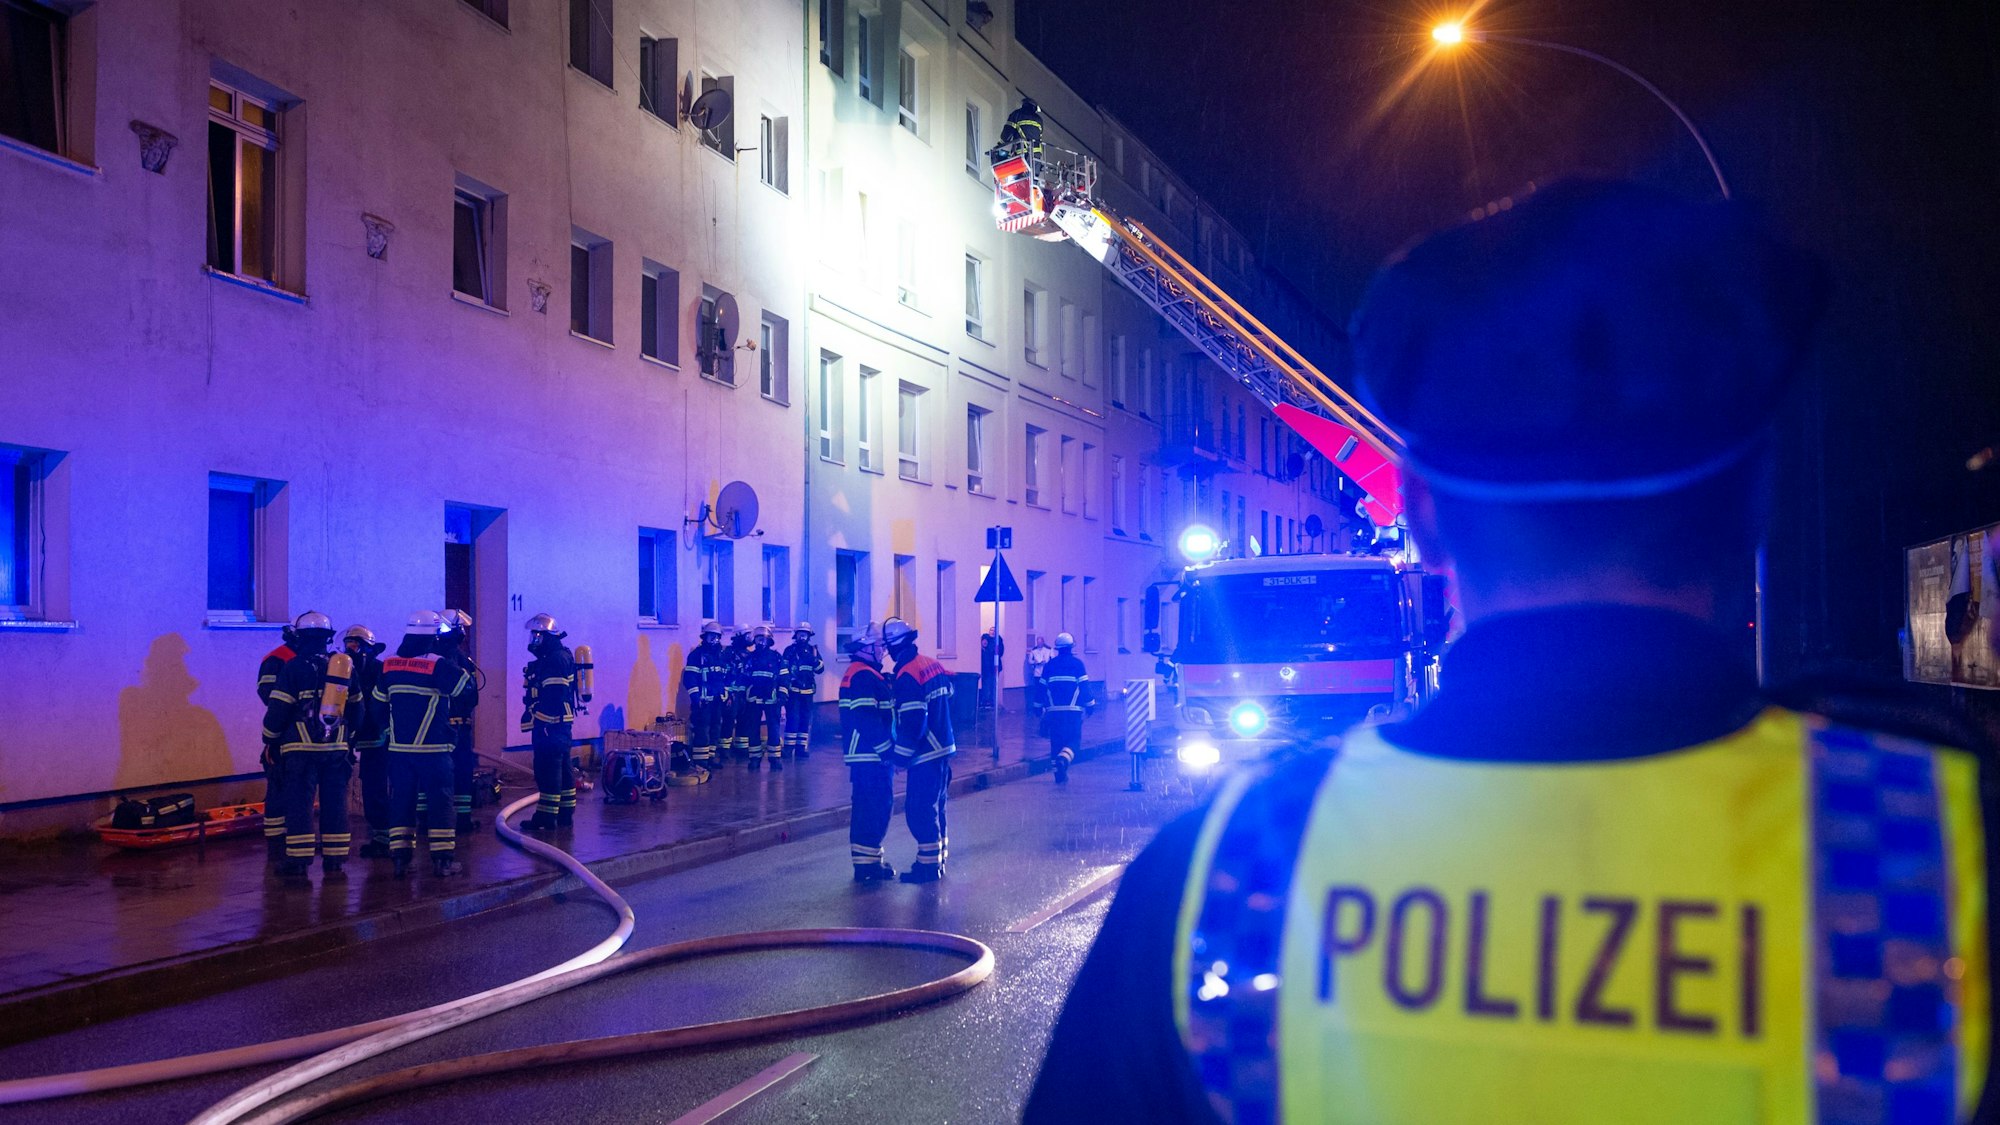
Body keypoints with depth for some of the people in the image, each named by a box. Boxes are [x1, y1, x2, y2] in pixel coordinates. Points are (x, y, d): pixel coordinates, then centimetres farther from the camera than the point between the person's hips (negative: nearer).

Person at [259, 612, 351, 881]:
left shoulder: (294, 667, -7)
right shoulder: (345, 668, 9)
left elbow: (277, 709, -8)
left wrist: (269, 738, 7)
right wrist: (349, 738, 26)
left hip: (301, 748, -4)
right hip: (336, 747, 4)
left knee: (299, 803, -1)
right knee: (334, 803, 8)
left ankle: (299, 862, -2)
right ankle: (334, 861, 10)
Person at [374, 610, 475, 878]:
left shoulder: (389, 665, 4)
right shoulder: (438, 665, -13)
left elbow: (378, 701, 14)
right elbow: (466, 686, -9)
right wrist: (459, 665, 8)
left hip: (399, 748, 5)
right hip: (433, 749, -5)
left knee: (401, 801, 11)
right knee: (440, 801, 3)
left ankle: (400, 857, 10)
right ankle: (442, 859, 3)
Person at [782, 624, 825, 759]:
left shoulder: (812, 650, 9)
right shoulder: (789, 650, 0)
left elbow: (820, 669, 2)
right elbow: (783, 670, 0)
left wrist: (814, 659, -15)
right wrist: (785, 688, -6)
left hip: (808, 690, 4)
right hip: (793, 690, -4)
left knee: (805, 719, 7)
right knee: (792, 717, -10)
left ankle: (801, 746, 15)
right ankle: (789, 746, -5)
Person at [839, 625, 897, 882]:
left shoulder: (866, 674, 18)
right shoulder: (864, 676, -16)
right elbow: (867, 720, -24)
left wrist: (887, 747, 22)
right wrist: (888, 747, -20)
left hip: (869, 755, 11)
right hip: (869, 755, -11)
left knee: (875, 805, 16)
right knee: (875, 807, -7)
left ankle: (868, 859, 24)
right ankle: (867, 864, -3)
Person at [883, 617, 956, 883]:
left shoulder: (907, 675, -19)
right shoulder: (933, 664, 7)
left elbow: (912, 721, -22)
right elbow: (948, 697, 15)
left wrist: (901, 755, -12)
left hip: (926, 754, -9)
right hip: (944, 748, 9)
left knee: (918, 809, -1)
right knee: (935, 805, 19)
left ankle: (928, 864, 4)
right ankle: (938, 858, 28)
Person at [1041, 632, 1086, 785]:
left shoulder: (1050, 665, 9)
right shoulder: (1077, 663, 0)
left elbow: (1042, 687, 11)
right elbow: (1084, 686, -4)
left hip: (1054, 711, 3)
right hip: (1073, 710, -3)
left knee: (1056, 741, 10)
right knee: (1073, 740, 0)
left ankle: (1060, 776, 10)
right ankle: (1063, 759, -29)